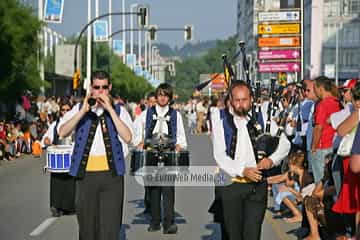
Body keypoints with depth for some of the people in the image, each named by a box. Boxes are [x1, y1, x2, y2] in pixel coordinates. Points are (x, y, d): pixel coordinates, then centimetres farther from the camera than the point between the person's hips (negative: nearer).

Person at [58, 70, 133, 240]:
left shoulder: (119, 110, 7)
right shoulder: (79, 108, 9)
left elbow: (127, 137, -8)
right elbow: (62, 132, -5)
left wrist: (110, 109, -11)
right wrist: (83, 111, -13)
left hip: (112, 174, -1)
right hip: (85, 174, 1)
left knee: (110, 225, -4)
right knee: (87, 223, 9)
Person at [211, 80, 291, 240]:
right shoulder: (221, 120, 0)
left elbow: (285, 144, 10)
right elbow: (219, 155, -7)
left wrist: (272, 159, -9)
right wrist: (242, 171, -19)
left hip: (257, 185, 1)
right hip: (231, 184, -1)